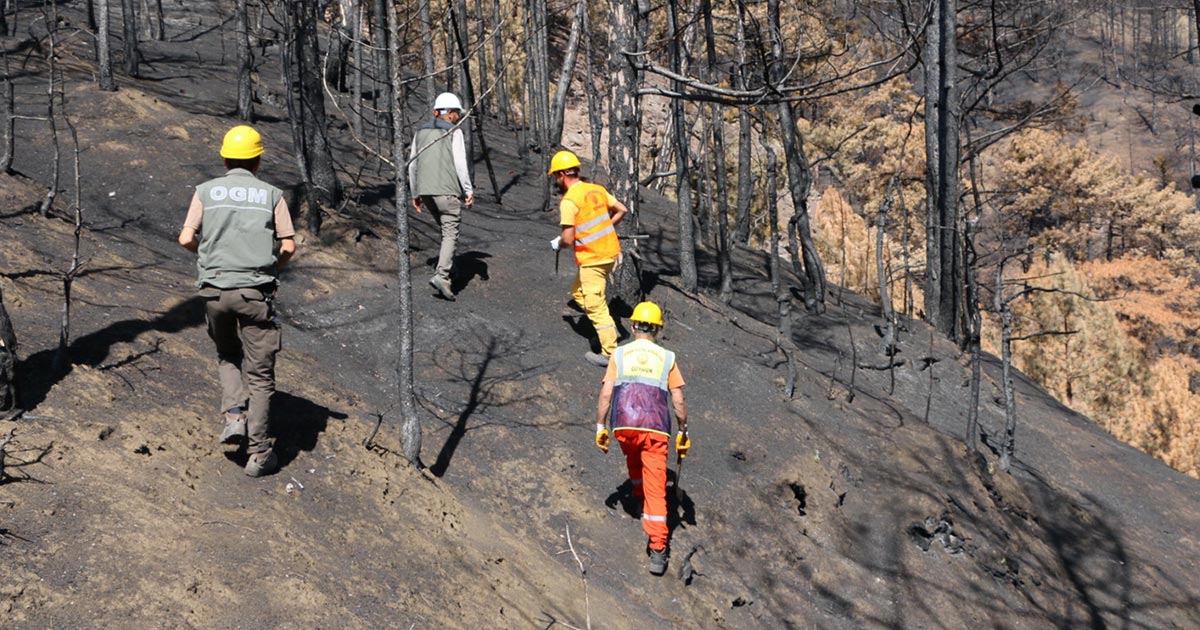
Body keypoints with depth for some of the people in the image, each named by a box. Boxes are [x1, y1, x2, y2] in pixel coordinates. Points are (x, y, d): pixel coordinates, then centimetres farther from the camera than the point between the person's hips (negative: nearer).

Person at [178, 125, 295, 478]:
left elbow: (186, 239, -3)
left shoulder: (206, 191, 4)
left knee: (228, 356, 27)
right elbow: (289, 247, -1)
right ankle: (259, 453, 4)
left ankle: (234, 415, 5)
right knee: (259, 373, 4)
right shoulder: (271, 195, 3)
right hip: (255, 290, -2)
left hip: (215, 289, 2)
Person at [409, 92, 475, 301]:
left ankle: (447, 267, 21)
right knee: (451, 234, -6)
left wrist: (415, 194, 21)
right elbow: (460, 164, -11)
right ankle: (442, 275, -20)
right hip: (448, 191, -6)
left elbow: (412, 165, 15)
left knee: (447, 229, 22)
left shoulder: (420, 133, 14)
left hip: (426, 191, 6)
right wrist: (469, 191, -5)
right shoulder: (454, 132, -4)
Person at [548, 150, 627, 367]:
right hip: (610, 251, 8)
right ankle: (609, 328, 22)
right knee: (578, 292, 23)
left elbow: (568, 240, -20)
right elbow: (622, 210, 12)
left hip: (592, 258, -8)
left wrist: (557, 244, 2)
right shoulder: (597, 189, 5)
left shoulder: (569, 201, -17)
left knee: (595, 305, 1)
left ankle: (610, 353, 5)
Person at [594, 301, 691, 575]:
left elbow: (606, 394, 3)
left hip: (624, 425, 1)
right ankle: (658, 551, -8)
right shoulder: (667, 358, 10)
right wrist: (683, 432, 17)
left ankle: (642, 501, 52)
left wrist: (601, 427, 10)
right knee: (656, 488, -2)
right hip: (656, 427, -1)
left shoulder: (619, 354, 10)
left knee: (633, 459, 35)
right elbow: (678, 402, 7)